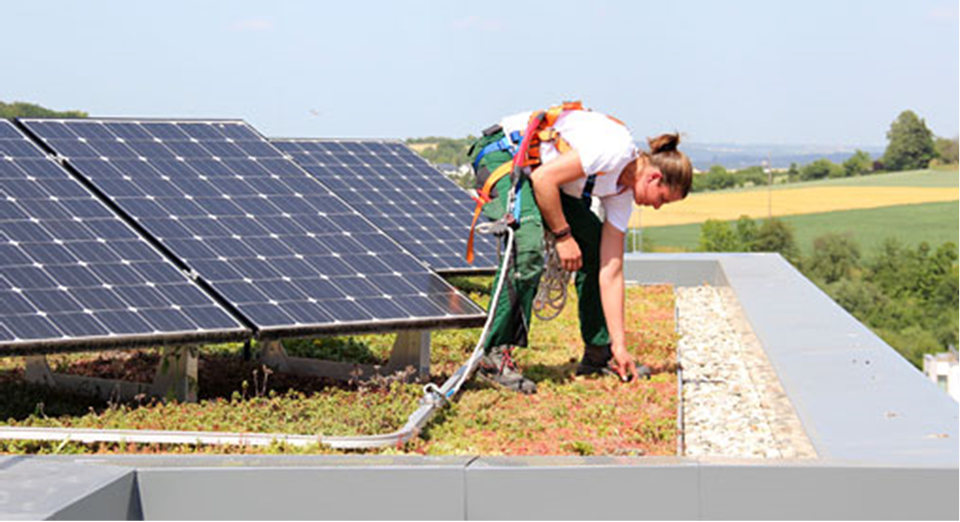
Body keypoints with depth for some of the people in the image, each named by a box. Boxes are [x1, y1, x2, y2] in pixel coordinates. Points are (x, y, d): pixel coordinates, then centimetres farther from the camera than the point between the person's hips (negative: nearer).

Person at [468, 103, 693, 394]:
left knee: (594, 248, 5)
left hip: (541, 168, 9)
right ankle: (494, 358, -22)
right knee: (528, 249, -28)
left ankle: (598, 353, 16)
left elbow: (611, 271, 2)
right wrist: (563, 235, -17)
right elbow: (543, 179, -26)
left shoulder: (622, 193, 2)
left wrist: (619, 346, 0)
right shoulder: (615, 150, -24)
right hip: (502, 152, -9)